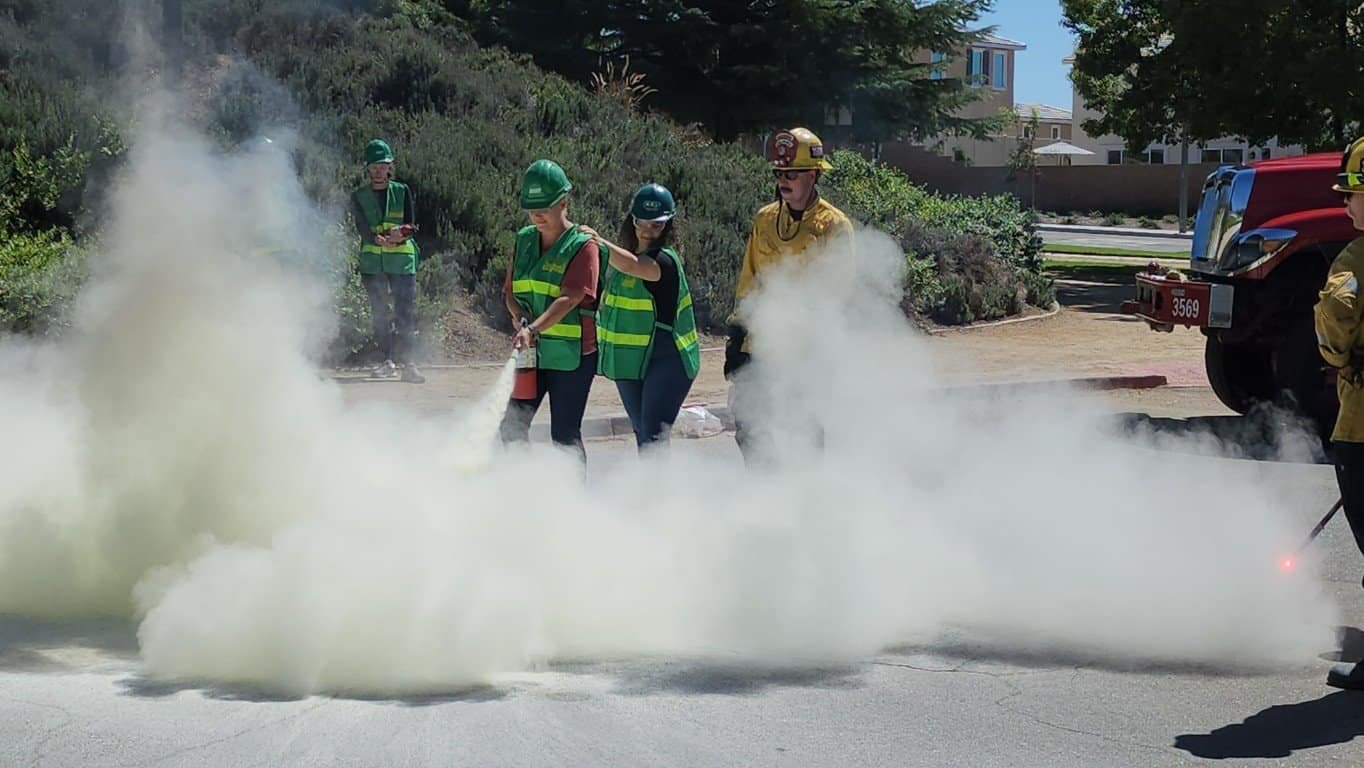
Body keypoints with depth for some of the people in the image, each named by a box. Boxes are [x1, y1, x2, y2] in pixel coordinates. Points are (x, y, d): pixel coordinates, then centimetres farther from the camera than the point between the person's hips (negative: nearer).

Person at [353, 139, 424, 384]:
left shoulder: (402, 192, 8)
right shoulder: (359, 197, 8)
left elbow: (411, 225, 2)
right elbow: (362, 228, -6)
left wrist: (401, 233, -20)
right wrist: (379, 239, -25)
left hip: (402, 259, -1)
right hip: (372, 261, 1)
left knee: (406, 310, -8)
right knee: (380, 312, 1)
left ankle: (407, 363, -9)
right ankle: (388, 359, 10)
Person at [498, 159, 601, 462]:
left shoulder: (583, 246, -10)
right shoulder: (524, 240, 10)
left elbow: (570, 299, -21)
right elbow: (510, 290, 13)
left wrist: (534, 329, -33)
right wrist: (519, 316, -9)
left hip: (571, 355, -6)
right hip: (531, 351, 6)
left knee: (565, 436, -1)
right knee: (512, 425, 0)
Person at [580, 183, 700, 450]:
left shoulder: (665, 260, -15)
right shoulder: (623, 255, 11)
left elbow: (633, 266, -37)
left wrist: (601, 243, -46)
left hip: (666, 360, -8)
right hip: (629, 360, 8)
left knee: (653, 436, -17)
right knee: (641, 434, 15)